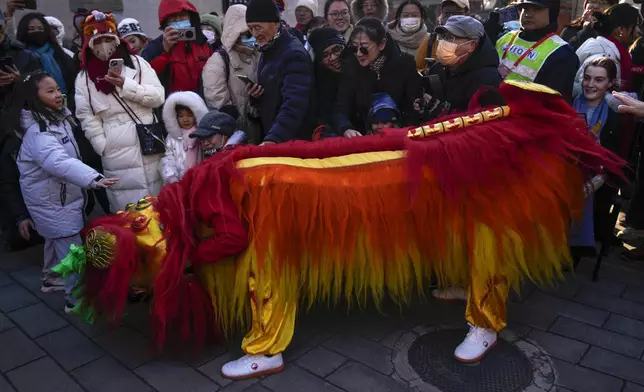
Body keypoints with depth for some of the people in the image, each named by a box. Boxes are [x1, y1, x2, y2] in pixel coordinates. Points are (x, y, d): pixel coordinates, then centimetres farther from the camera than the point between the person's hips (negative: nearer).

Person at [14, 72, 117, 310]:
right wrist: (93, 178, -58)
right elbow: (59, 162, -47)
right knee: (72, 246, -7)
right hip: (50, 197, -10)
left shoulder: (57, 117, 3)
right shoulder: (38, 132, -29)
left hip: (59, 192, 10)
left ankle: (51, 278, 45)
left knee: (56, 239, 25)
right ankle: (76, 297, 4)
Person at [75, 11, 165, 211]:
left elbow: (158, 97, -4)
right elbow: (87, 118, 2)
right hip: (116, 154, -1)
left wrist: (125, 85, -14)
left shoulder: (136, 62, 5)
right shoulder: (84, 78, 6)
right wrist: (104, 148, -7)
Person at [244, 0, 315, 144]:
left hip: (292, 139, -8)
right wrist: (255, 94, -1)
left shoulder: (294, 54, -19)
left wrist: (273, 138, -37)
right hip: (268, 134, 8)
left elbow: (294, 104, -28)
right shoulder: (267, 50, 10)